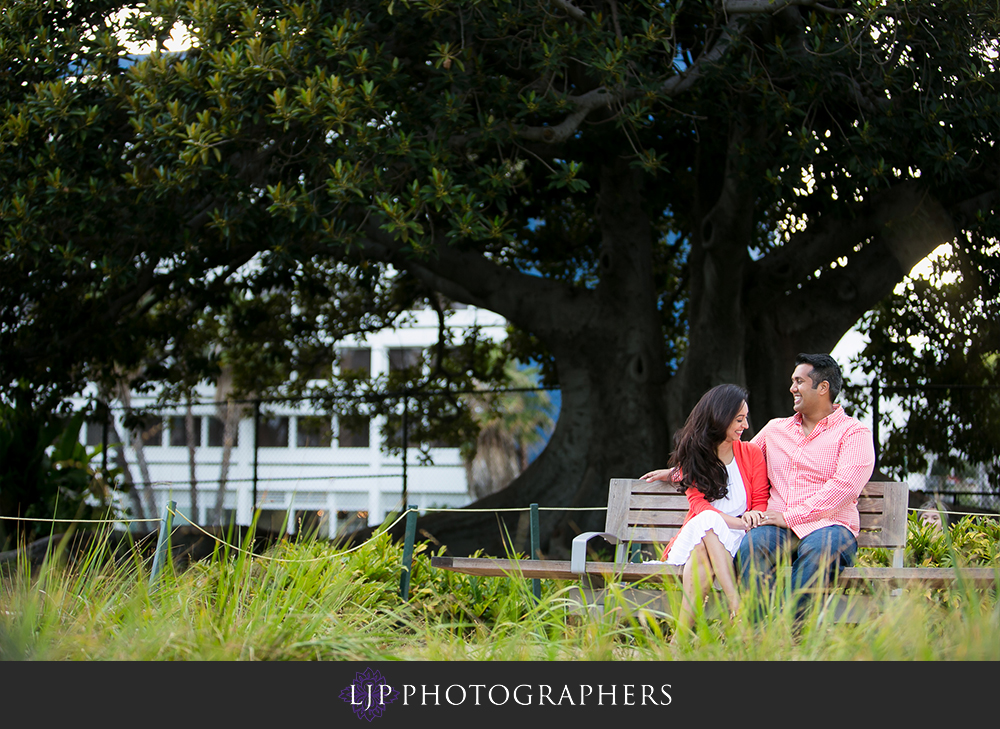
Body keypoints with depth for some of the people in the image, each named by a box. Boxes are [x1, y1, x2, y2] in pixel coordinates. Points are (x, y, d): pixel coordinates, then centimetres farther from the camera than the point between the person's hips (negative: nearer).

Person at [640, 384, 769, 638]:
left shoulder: (751, 454, 10)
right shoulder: (692, 456, 8)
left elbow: (761, 503, 9)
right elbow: (698, 503, -5)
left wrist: (752, 515, -18)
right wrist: (735, 522, -24)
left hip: (735, 541, 0)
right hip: (694, 538, 0)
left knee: (702, 551, -37)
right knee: (709, 520, -38)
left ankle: (681, 633, -46)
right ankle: (737, 606, -50)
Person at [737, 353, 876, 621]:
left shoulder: (854, 433, 8)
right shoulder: (775, 429, 27)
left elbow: (844, 486, -8)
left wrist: (790, 517, -14)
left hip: (827, 526, -4)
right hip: (778, 529, 4)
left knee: (820, 550, -40)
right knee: (751, 545, -33)